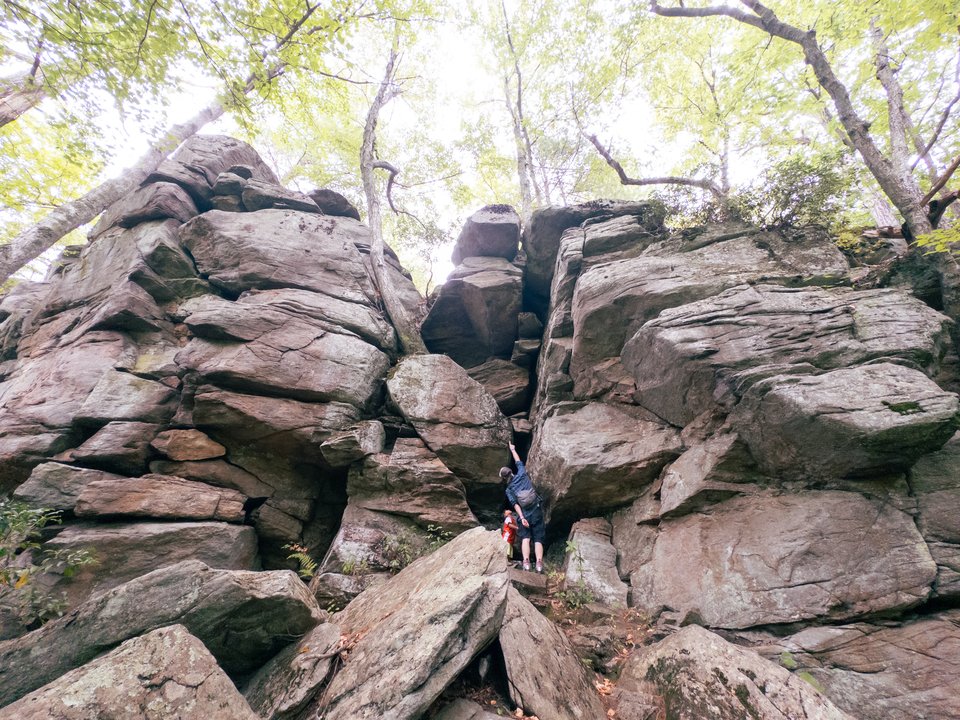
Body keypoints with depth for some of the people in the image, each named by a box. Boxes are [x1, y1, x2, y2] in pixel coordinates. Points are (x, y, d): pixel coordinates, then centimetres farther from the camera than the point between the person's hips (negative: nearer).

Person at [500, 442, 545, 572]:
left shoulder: (509, 490, 6)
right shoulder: (522, 474, 6)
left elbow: (515, 504, -8)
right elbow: (518, 461, 22)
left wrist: (522, 517, -14)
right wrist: (512, 449, 36)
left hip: (524, 515, -1)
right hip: (537, 513, 1)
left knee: (525, 538, 2)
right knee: (538, 539, 0)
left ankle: (526, 562, -20)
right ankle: (539, 563, -19)